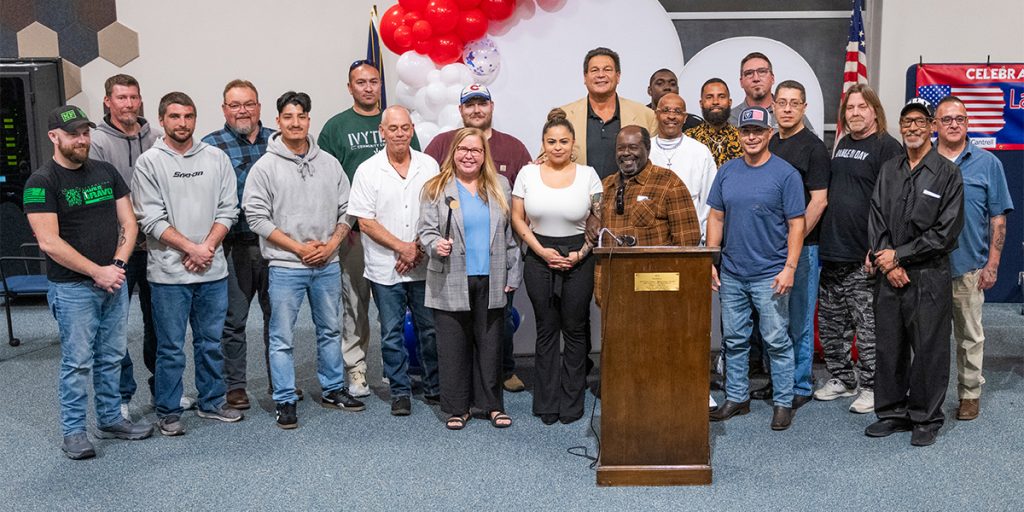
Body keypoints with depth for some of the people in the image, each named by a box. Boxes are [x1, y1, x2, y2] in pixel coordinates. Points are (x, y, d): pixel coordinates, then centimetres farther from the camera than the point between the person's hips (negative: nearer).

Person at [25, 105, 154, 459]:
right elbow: (49, 242, -15)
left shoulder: (106, 172, 9)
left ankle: (110, 419, 26)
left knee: (112, 357, 13)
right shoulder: (42, 183, -8)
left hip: (114, 282, 5)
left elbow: (128, 222, 8)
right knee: (78, 361, 0)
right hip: (73, 287, -5)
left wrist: (118, 264, -7)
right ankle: (73, 431, 13)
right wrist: (97, 272, -16)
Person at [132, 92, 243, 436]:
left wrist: (207, 247, -8)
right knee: (171, 348, 4)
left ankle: (212, 402, 28)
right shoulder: (149, 162, -3)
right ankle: (168, 412, 17)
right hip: (169, 272, -3)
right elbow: (152, 220, -8)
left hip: (213, 269, 3)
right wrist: (190, 248, -13)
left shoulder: (216, 158, 7)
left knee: (211, 343, 14)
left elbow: (228, 210, 4)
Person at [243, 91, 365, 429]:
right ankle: (285, 401, 13)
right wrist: (299, 247, -13)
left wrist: (331, 244, -6)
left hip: (328, 264, 4)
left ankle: (333, 389, 30)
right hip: (286, 266, -4)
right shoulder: (265, 167, -5)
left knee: (330, 330, 15)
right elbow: (257, 217, -10)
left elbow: (346, 209, 9)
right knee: (282, 337, 1)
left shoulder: (329, 163, 6)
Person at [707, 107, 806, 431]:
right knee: (734, 340, 12)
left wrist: (789, 268, -14)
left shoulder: (785, 174, -5)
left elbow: (796, 224, -7)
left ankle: (783, 402, 14)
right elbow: (716, 217, 11)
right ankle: (736, 397, 24)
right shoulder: (727, 172, 7)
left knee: (777, 341, 2)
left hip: (770, 274, -4)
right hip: (731, 273, 5)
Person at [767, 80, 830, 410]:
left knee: (799, 319, 0)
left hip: (802, 245, -6)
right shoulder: (769, 144, 14)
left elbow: (819, 200, -12)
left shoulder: (813, 147, -6)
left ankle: (800, 386, 11)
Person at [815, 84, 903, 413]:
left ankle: (871, 386, 12)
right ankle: (842, 379, 28)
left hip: (863, 256, -8)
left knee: (868, 326, 0)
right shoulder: (842, 145, 16)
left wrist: (878, 249, -21)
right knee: (830, 324, 14)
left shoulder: (887, 147, -8)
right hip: (832, 251, 8)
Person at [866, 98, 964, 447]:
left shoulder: (947, 173, -3)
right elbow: (876, 220, 6)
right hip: (889, 276, 4)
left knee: (928, 350, 3)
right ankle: (893, 413, 24)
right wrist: (888, 265, -7)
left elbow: (945, 232, -10)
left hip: (929, 277, -4)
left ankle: (926, 419, 17)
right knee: (889, 346, 10)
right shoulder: (888, 171, 10)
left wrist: (899, 255, -10)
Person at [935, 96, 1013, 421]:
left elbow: (998, 219, 2)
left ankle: (969, 394, 21)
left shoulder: (987, 163, 2)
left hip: (968, 267, -1)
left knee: (970, 337, 8)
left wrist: (992, 264, -4)